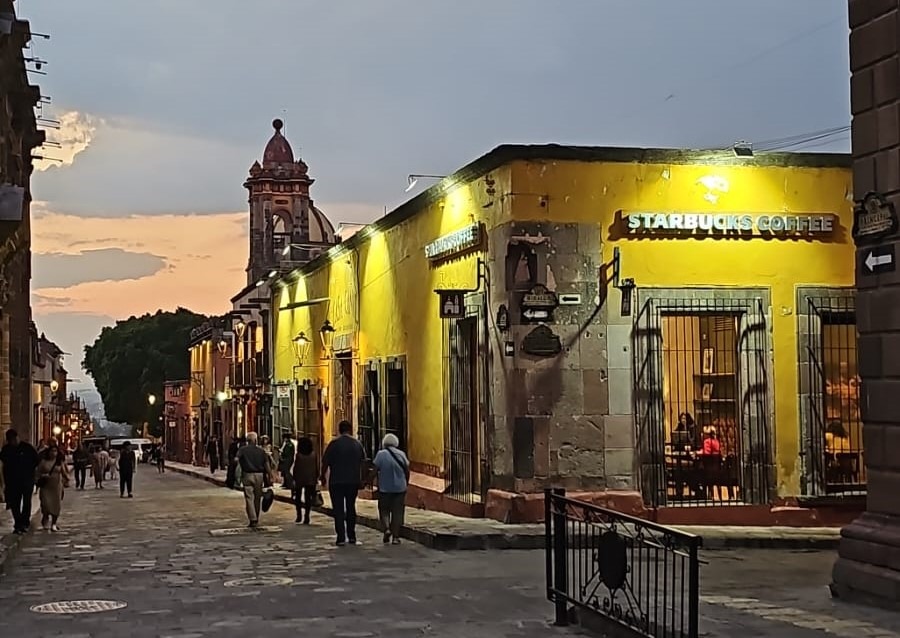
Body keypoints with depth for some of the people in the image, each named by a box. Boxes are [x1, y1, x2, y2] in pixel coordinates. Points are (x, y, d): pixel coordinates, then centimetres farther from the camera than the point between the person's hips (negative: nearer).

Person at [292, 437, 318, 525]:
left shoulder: (299, 455, -12)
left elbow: (295, 468, -9)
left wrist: (294, 478, -1)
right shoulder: (314, 454, -2)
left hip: (299, 479, -2)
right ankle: (306, 517, 1)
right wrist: (317, 478, 10)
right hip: (311, 480, 2)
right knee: (308, 498, 7)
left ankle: (299, 515, 7)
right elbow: (317, 467, 2)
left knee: (298, 497, 14)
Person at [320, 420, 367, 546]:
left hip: (337, 482, -3)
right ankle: (351, 536, 18)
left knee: (338, 509, 0)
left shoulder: (334, 444, -9)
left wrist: (323, 476, 6)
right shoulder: (358, 444, 2)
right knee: (351, 508, 16)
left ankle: (341, 537, -5)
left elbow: (325, 462, -8)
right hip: (353, 481, 3)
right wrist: (360, 479, 22)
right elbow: (363, 463, 10)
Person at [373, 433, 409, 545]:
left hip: (385, 488, -2)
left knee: (384, 510, 12)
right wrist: (406, 483, 17)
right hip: (400, 488, 2)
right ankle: (395, 536, 8)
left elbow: (375, 470, -9)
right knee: (397, 512, 8)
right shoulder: (401, 454, 1)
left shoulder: (381, 454, -7)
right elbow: (407, 470, 4)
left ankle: (386, 528, -11)